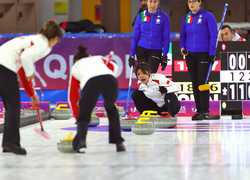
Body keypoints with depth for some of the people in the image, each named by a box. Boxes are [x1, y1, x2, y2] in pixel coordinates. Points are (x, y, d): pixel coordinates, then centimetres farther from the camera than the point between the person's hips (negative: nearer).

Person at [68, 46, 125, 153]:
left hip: (90, 82, -2)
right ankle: (118, 142, 24)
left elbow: (72, 96, 40)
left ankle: (80, 139, -12)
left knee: (84, 115, 15)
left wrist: (77, 115, 48)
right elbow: (113, 67, 20)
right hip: (110, 79, 2)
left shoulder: (75, 67, 39)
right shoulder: (98, 58, 43)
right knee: (111, 108, 30)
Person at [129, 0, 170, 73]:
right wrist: (132, 54, 3)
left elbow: (166, 38, -1)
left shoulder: (164, 17, -3)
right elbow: (135, 36, 5)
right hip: (141, 50, 2)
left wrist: (165, 56, -5)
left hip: (156, 51, -2)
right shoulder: (141, 16, 1)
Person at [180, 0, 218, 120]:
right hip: (190, 55, 6)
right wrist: (182, 47, 1)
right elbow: (183, 34, 17)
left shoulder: (207, 16, -8)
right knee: (195, 83, 8)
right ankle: (199, 110, 14)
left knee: (202, 82, -8)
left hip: (204, 54, -5)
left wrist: (212, 53, -13)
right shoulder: (186, 17, 8)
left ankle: (205, 111, -4)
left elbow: (213, 35, -9)